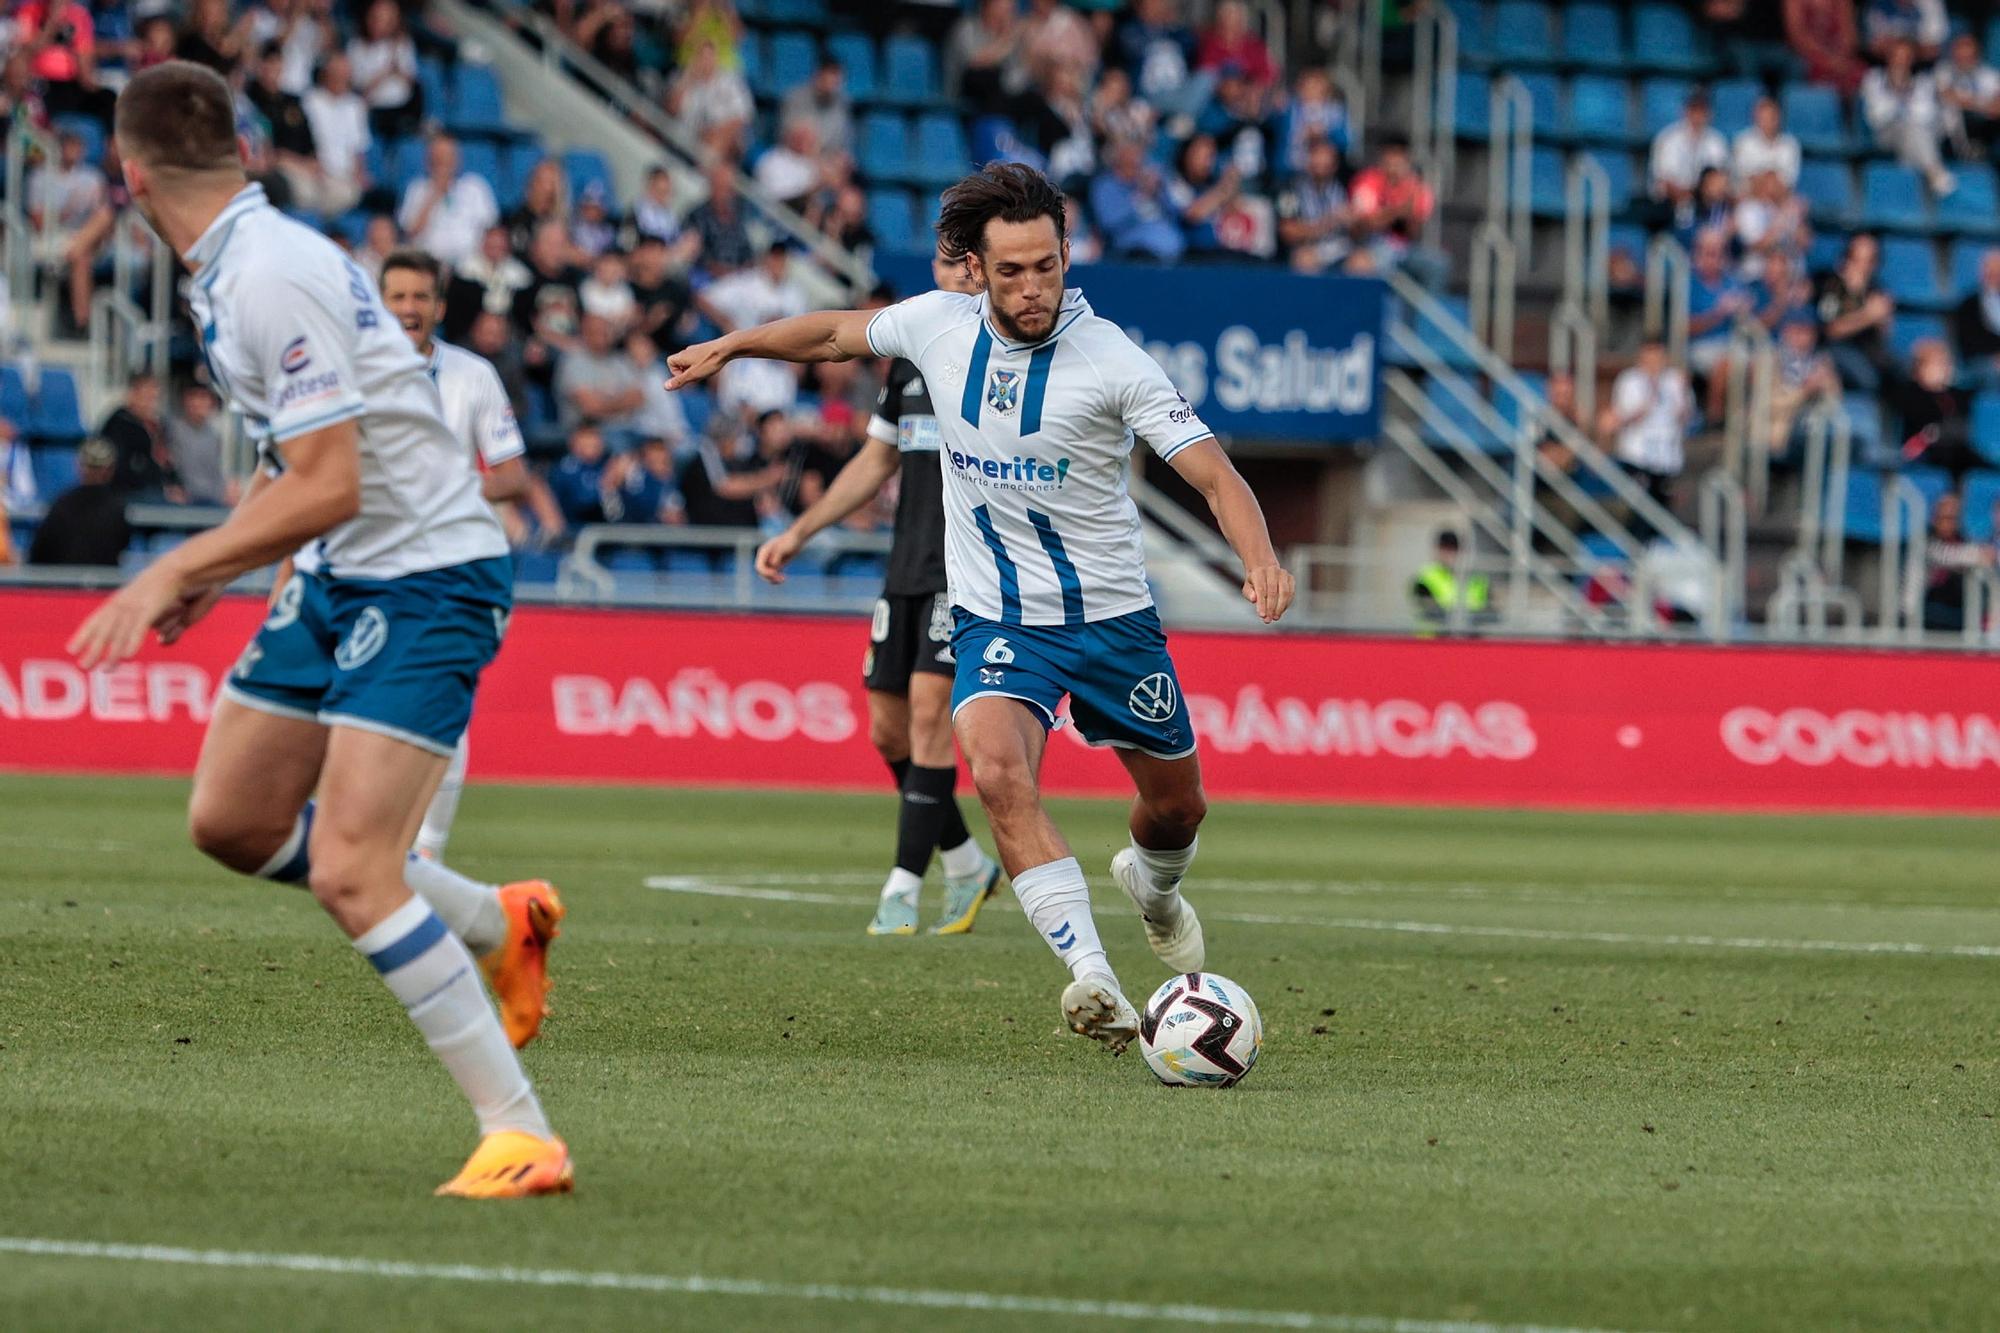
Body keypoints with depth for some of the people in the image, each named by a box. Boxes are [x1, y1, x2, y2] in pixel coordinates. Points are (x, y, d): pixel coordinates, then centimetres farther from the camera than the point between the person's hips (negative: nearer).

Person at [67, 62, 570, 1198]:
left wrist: (176, 572, -18)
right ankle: (498, 926, 29)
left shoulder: (274, 280, -22)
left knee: (349, 873, -19)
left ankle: (522, 1137, -15)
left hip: (427, 573, -10)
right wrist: (214, 570, 20)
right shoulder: (236, 267, 8)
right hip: (341, 580, 10)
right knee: (231, 821, 16)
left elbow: (327, 489, -25)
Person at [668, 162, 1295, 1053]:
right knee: (998, 773, -29)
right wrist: (731, 345, 20)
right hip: (995, 620, 1)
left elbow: (1214, 475, -20)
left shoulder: (1113, 360, -17)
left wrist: (1260, 557, -37)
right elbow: (839, 334, 16)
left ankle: (1152, 885, 54)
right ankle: (1093, 978, -34)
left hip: (1110, 616, -1)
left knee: (1176, 802, 15)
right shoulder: (938, 326, -6)